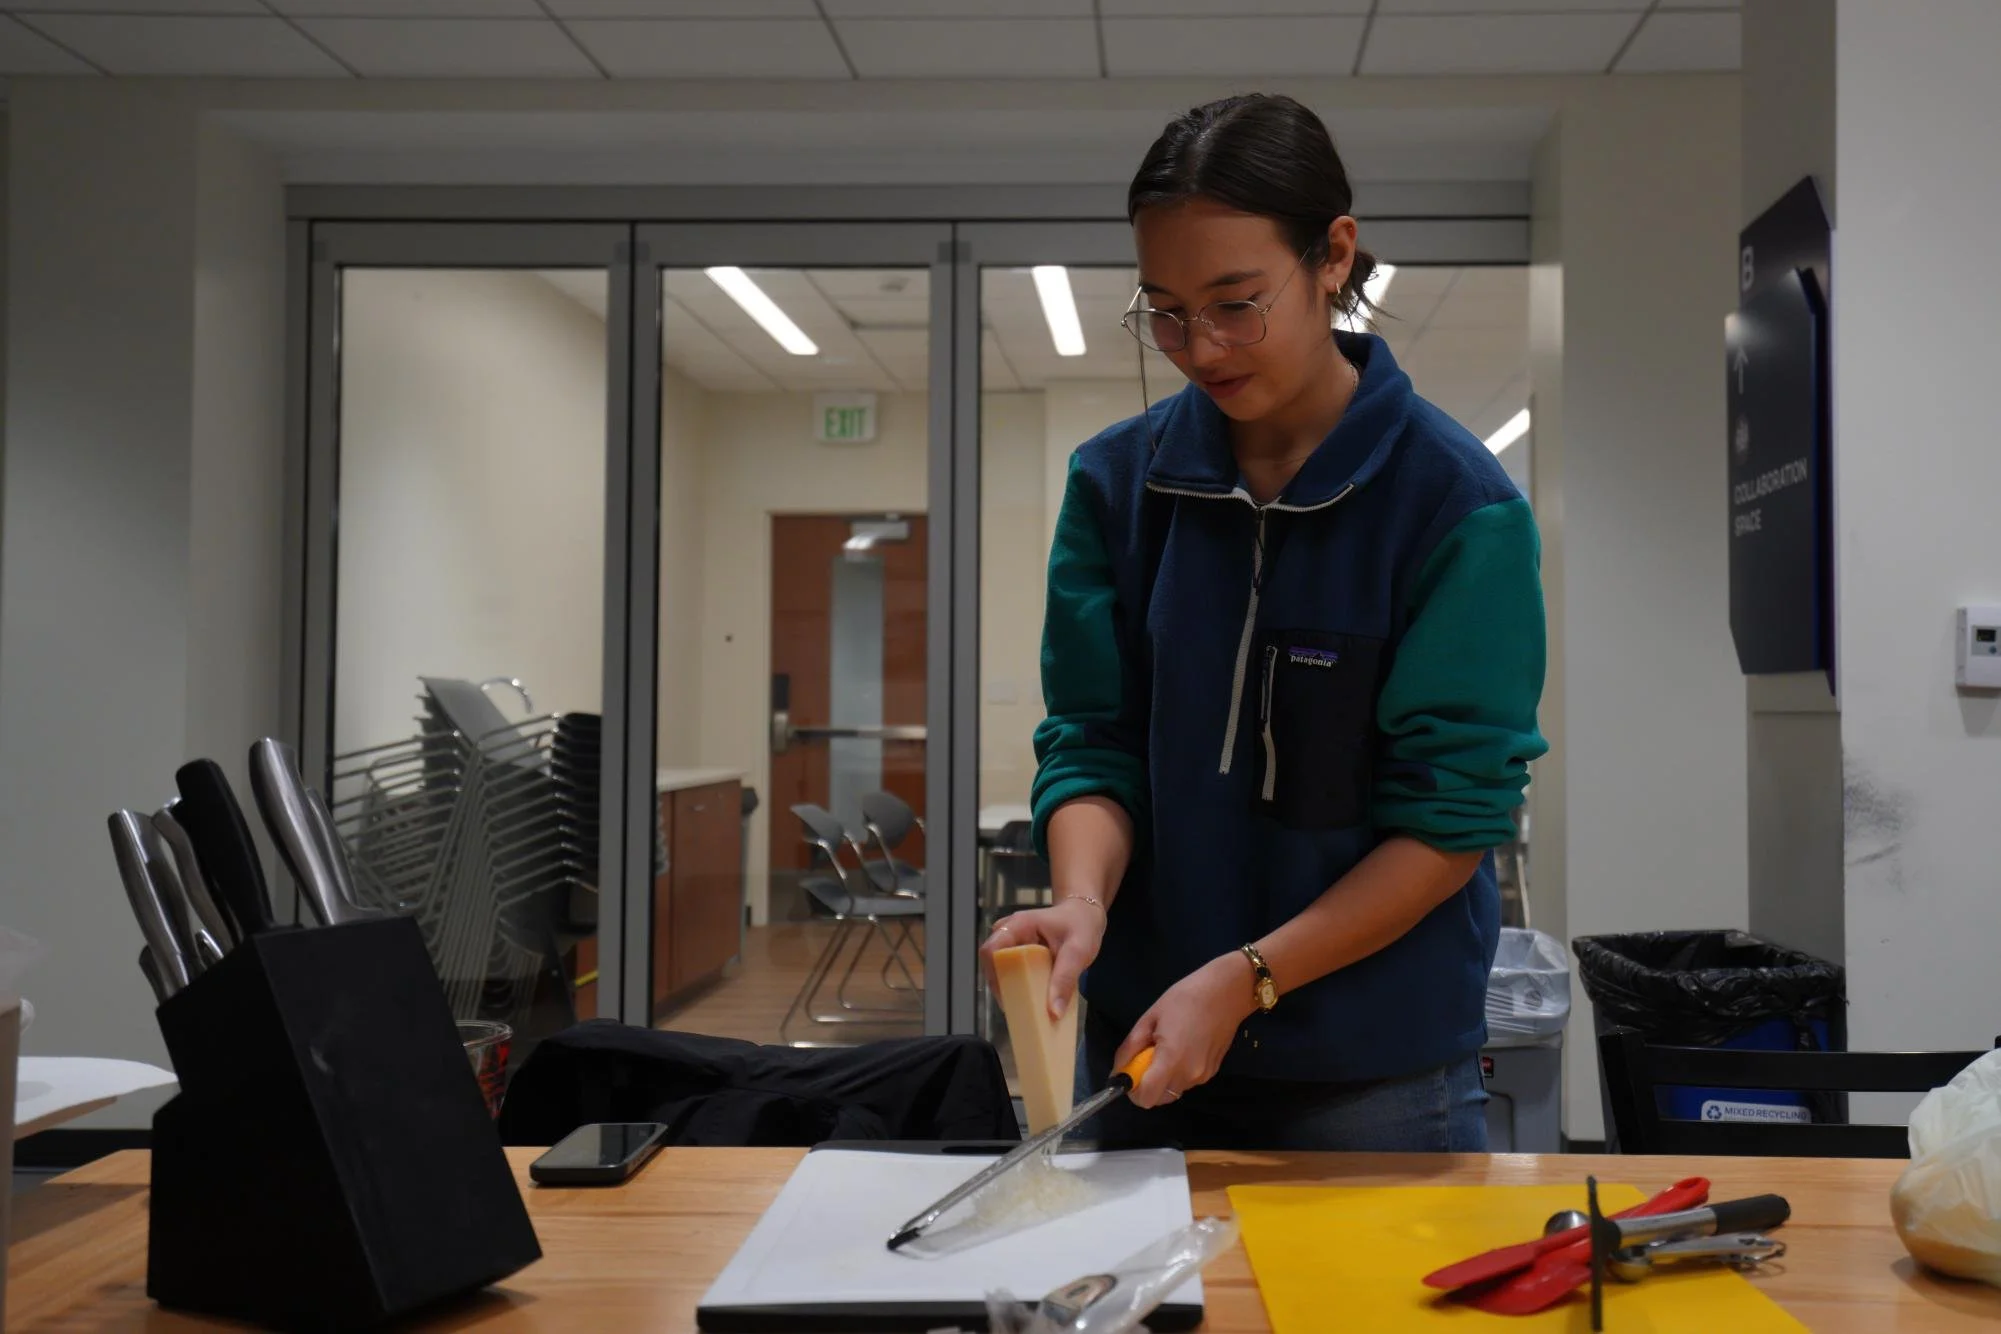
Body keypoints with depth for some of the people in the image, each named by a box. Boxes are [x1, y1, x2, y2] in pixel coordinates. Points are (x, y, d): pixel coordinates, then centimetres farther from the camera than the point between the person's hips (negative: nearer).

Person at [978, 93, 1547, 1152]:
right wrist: (1082, 901, -22)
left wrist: (1246, 979, -20)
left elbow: (1454, 815, -13)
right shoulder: (1117, 479, -1)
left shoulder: (1458, 505, -12)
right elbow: (1092, 739, -2)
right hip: (1140, 1038, 3)